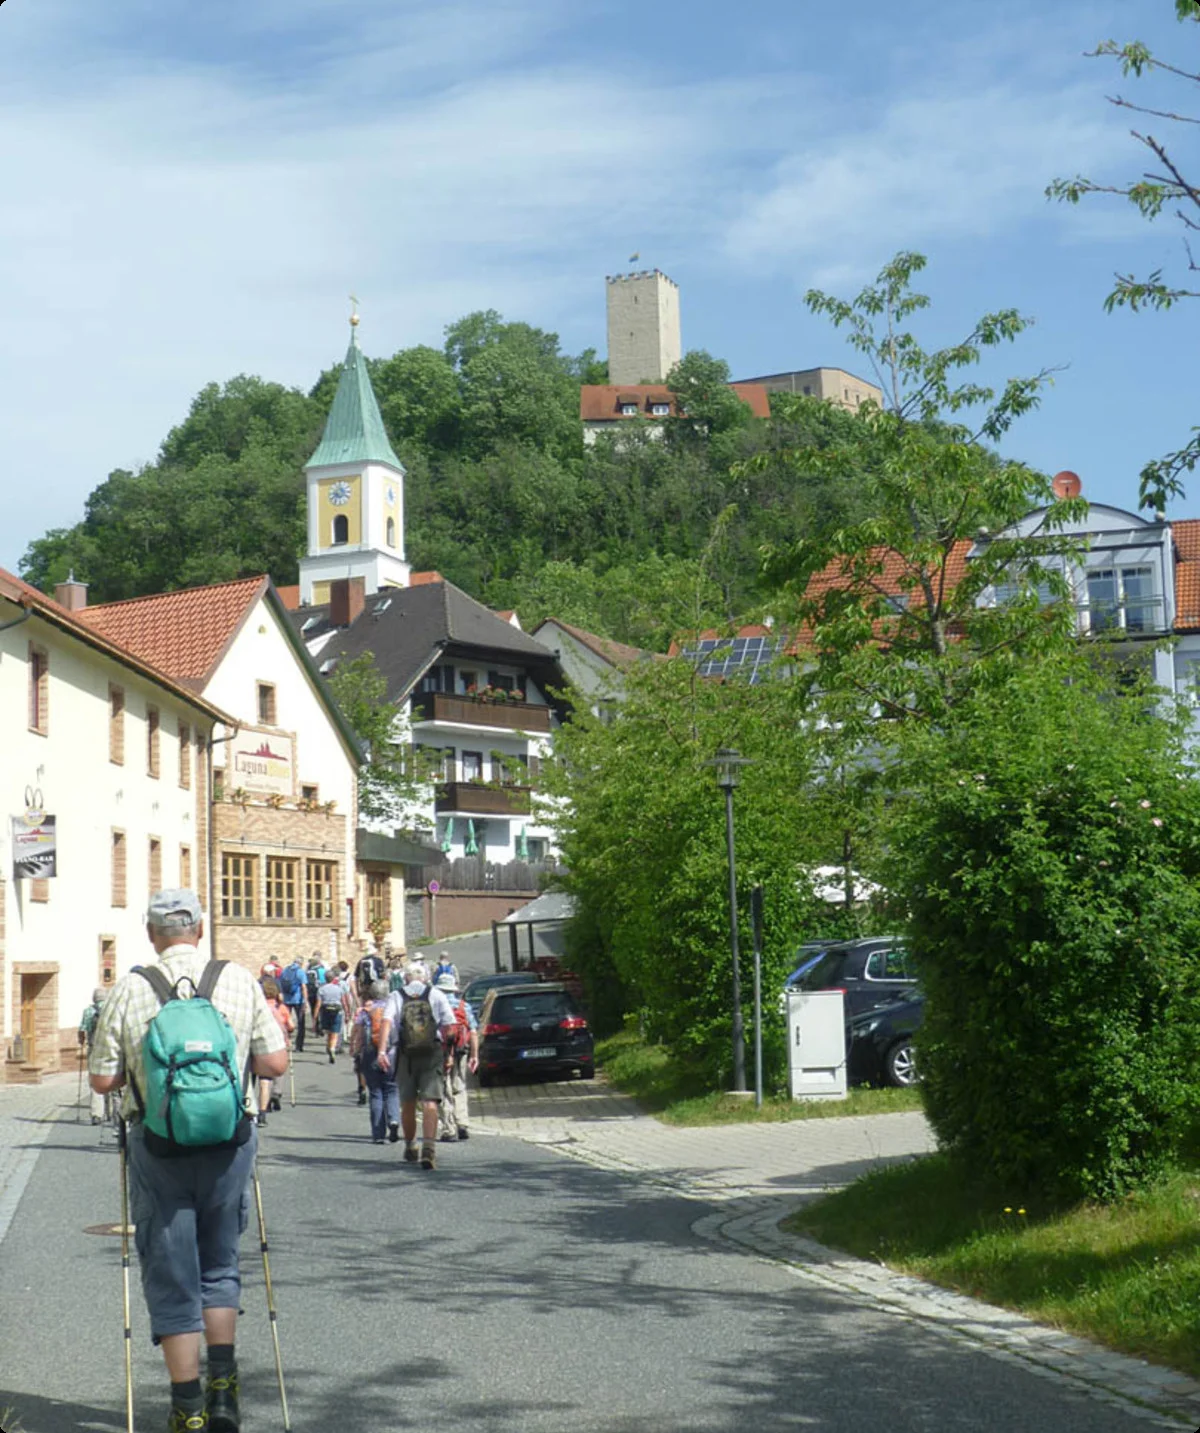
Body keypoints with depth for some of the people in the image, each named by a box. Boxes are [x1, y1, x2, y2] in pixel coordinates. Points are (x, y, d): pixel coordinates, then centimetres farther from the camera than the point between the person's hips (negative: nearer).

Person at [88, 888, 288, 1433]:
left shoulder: (129, 989, -5)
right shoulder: (241, 981, -1)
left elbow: (103, 1078, -2)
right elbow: (275, 1064, 0)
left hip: (157, 1146, -1)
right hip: (228, 1141, 2)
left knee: (170, 1275, 8)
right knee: (219, 1265, 20)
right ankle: (222, 1387, 13)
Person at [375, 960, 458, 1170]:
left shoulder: (396, 997, 6)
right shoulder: (437, 996, 6)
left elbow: (386, 1022, -10)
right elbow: (449, 1026, -2)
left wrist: (381, 1050, -17)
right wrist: (448, 1052, 11)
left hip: (404, 1056, 1)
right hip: (432, 1055, -1)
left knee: (407, 1105, 16)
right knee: (430, 1103, -7)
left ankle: (410, 1147, 30)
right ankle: (429, 1148, -24)